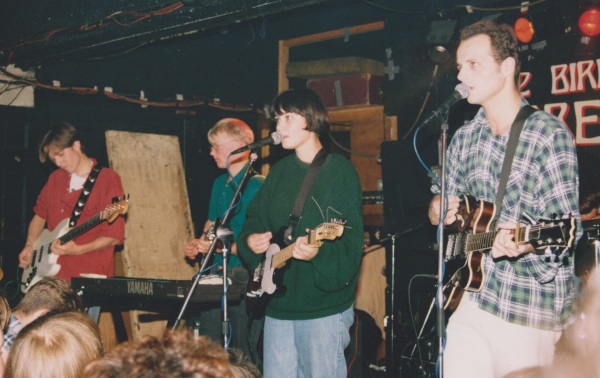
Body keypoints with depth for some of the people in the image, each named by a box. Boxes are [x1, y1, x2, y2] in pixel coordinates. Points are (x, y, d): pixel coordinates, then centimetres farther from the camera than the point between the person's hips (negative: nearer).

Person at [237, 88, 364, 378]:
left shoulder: (339, 171, -6)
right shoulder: (279, 171, 13)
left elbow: (350, 242, -14)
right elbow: (255, 221, 17)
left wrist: (319, 252, -33)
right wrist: (250, 240, -4)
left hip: (324, 305, -6)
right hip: (278, 303, 6)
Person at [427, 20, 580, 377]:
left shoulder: (549, 134, -10)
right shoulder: (464, 138, 10)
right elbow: (441, 210, 20)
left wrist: (523, 243, -35)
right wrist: (439, 209, -4)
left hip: (531, 309, -6)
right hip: (470, 298, 6)